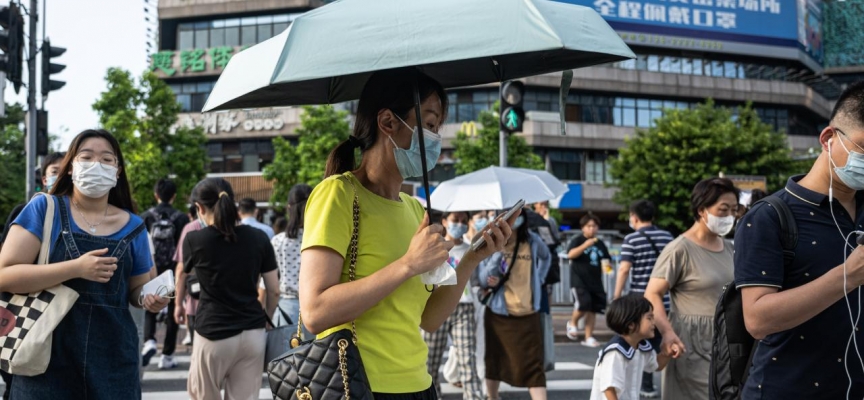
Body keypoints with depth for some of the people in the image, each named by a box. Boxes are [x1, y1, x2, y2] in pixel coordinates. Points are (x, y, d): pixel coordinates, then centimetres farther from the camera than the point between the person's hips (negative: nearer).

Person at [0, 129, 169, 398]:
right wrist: (76, 268, -22)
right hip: (47, 355, -3)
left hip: (114, 358, 3)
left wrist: (151, 298, -7)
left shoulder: (133, 227, 6)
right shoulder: (44, 209, -2)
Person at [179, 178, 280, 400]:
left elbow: (184, 273, 17)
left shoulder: (194, 240, -5)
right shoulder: (259, 238, 1)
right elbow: (274, 291, 4)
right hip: (253, 333, 3)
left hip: (214, 333, -3)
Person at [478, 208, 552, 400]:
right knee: (495, 361, 13)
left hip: (528, 315, 1)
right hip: (498, 314, 0)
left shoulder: (532, 241, -1)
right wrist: (499, 251, -23)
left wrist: (539, 278, 7)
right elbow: (483, 280, -15)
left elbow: (546, 257, 21)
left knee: (534, 365, -5)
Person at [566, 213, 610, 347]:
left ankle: (589, 337, 11)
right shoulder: (577, 240, -1)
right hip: (579, 280, -5)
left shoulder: (600, 244, 15)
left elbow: (605, 260, 24)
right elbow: (571, 254, -17)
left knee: (593, 309, 3)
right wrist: (585, 245, -26)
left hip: (595, 282, 5)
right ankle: (572, 323, 9)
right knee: (583, 305, -20)